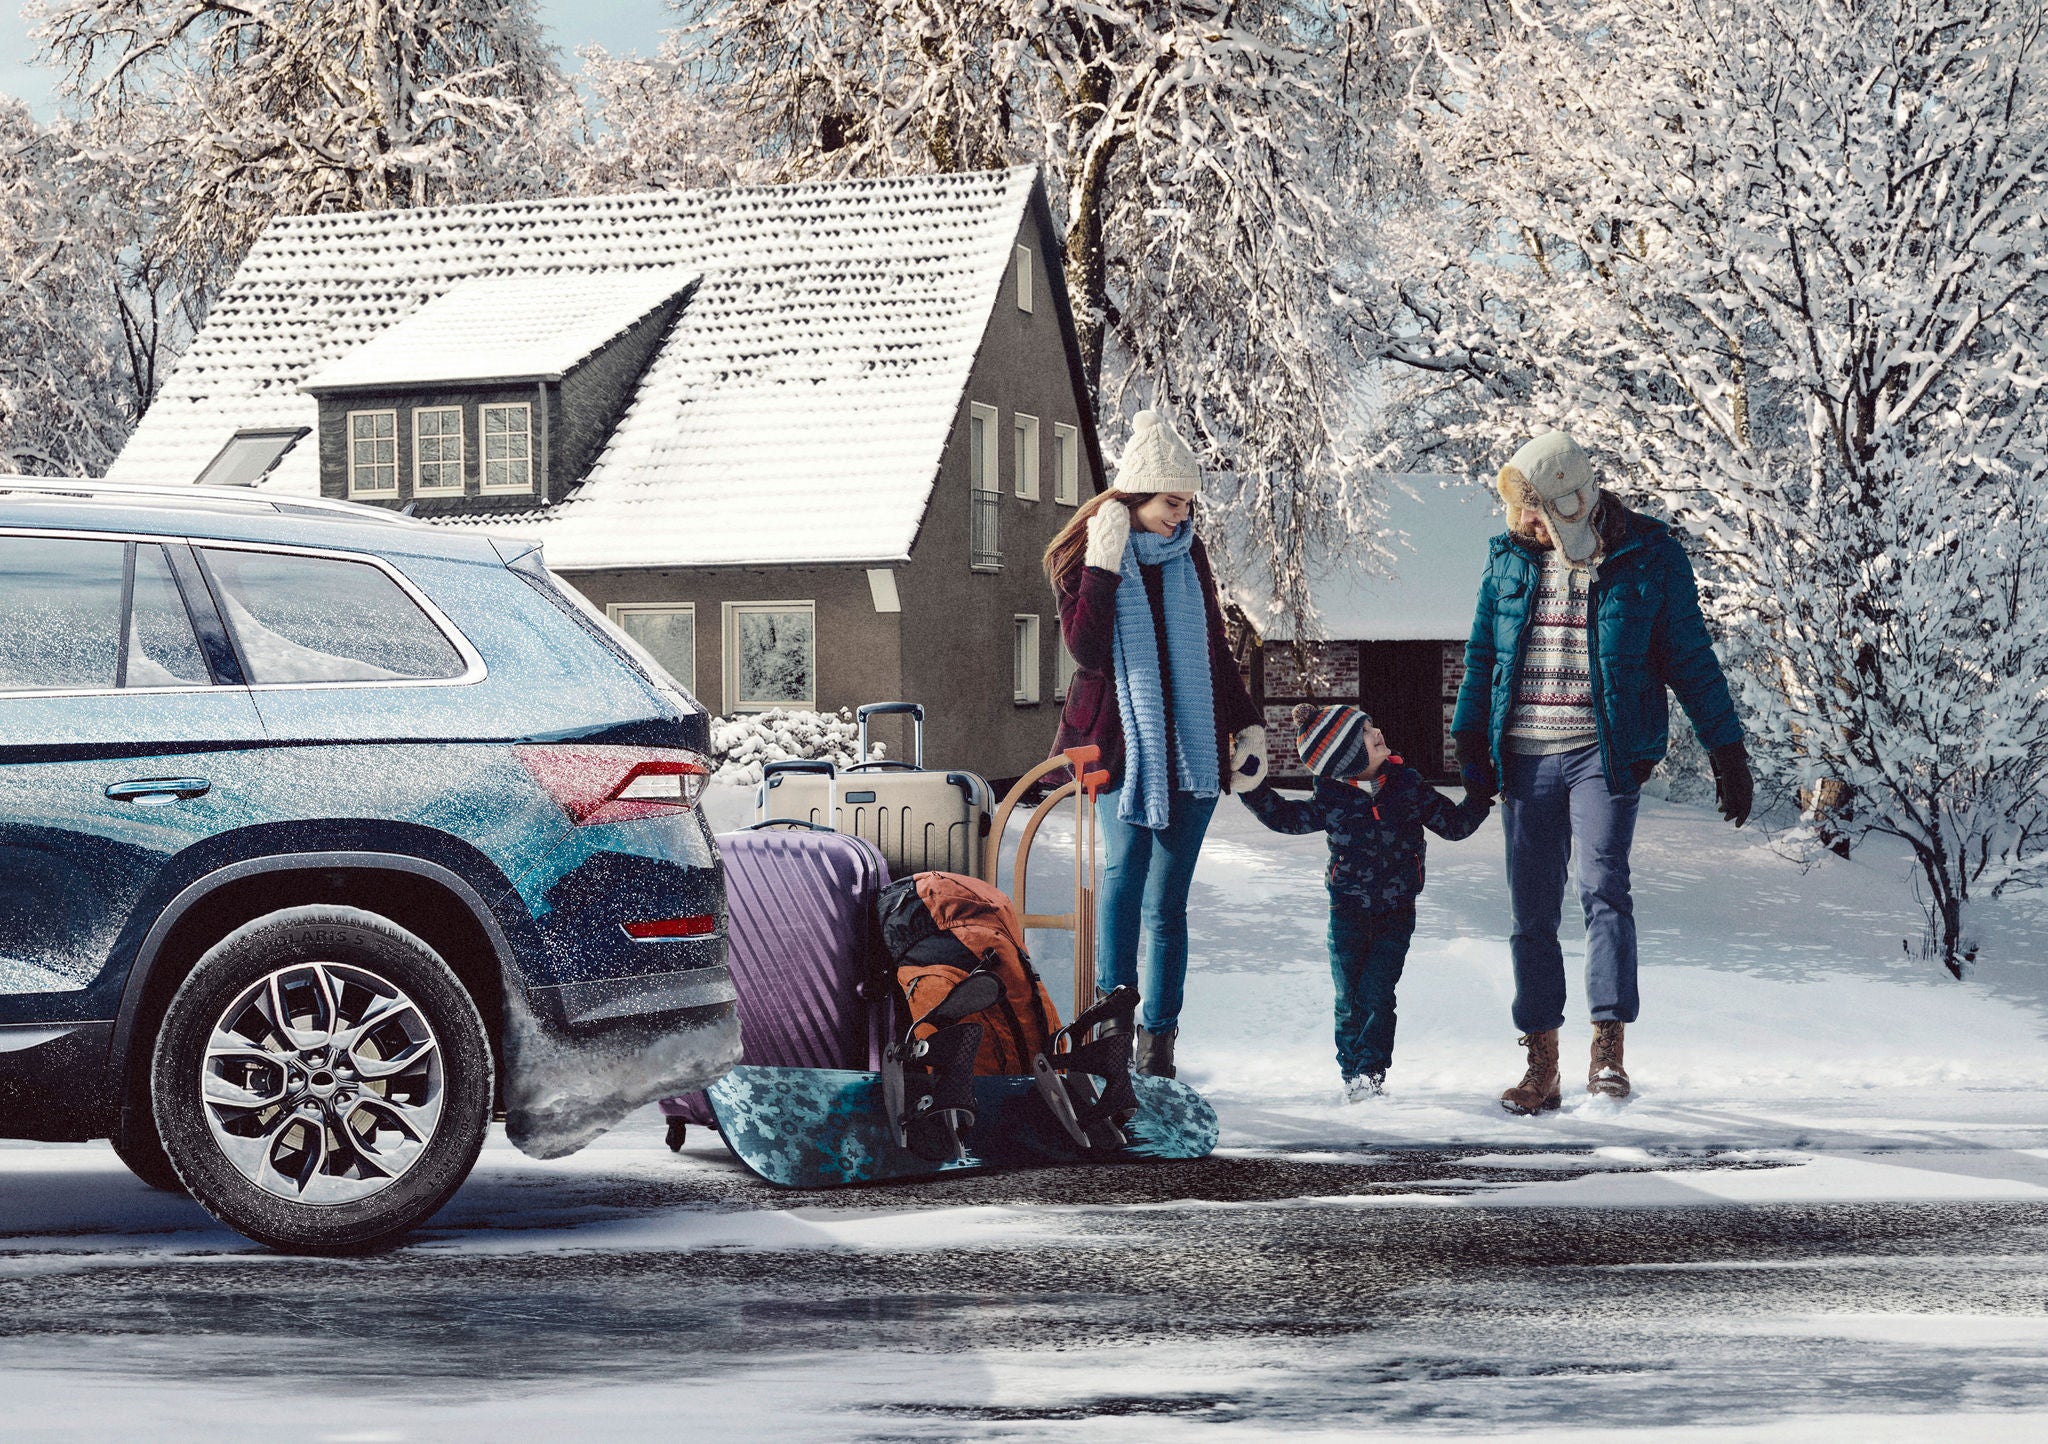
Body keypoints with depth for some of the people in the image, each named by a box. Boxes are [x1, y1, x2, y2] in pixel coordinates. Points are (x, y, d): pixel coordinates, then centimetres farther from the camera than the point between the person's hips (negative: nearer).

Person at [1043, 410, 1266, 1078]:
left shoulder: (1188, 556, 10)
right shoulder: (1083, 557, -1)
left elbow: (1215, 647, 19)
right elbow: (1086, 651, -15)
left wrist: (1248, 724, 15)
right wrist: (1103, 569, -18)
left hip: (1193, 749, 3)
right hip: (1122, 745, -3)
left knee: (1167, 903, 3)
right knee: (1126, 866, -22)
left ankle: (1157, 1039, 8)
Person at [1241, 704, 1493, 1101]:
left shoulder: (1408, 786, -2)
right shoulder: (1330, 801, -7)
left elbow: (1454, 824, 7)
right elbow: (1283, 817, 2)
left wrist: (1480, 795, -5)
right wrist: (1252, 789, -11)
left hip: (1396, 914, 0)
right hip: (1348, 912, 0)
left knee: (1376, 994, -7)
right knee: (1349, 998, 2)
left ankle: (1371, 1072, 1)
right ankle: (1351, 1071, 15)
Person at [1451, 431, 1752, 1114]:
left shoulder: (1647, 557, 0)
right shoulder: (1511, 557, 10)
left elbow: (1690, 659, 5)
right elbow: (1482, 655, 19)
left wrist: (1727, 749, 4)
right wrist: (1470, 736, 10)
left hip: (1604, 751, -3)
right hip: (1524, 758, 4)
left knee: (1603, 886, -21)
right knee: (1532, 912, 3)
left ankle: (1608, 1049, -22)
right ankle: (1541, 1067, 9)